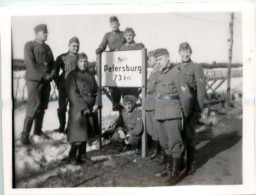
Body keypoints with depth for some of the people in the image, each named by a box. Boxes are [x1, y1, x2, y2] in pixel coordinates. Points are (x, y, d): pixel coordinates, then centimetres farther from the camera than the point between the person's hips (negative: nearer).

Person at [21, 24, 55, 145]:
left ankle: (38, 130, 22)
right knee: (33, 107, -11)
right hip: (34, 80, -6)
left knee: (42, 107, 9)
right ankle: (25, 135, -4)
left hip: (46, 81, 6)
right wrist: (43, 75, -16)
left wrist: (51, 74, -6)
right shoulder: (29, 45, -4)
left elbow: (52, 63, 14)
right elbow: (30, 63, -14)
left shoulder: (47, 48, 15)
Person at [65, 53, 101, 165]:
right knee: (79, 135, -7)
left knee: (86, 134, 11)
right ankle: (72, 156, 8)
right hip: (78, 110, -6)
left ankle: (82, 155, 23)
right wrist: (84, 107, -18)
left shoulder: (90, 75, 13)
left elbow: (96, 91, 13)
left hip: (90, 109, 6)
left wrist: (97, 104, -4)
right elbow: (72, 93, -14)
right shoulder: (72, 75, -6)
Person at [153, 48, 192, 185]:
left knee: (174, 143, -1)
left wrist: (185, 113, -2)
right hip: (159, 115, 8)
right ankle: (168, 168, 30)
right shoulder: (159, 75, 12)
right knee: (165, 143, 17)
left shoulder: (176, 74, -10)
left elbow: (186, 96, -11)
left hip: (172, 115, -7)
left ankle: (175, 172, 7)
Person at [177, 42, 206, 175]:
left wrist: (198, 109, -11)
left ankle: (191, 163, 8)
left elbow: (201, 89, -7)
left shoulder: (196, 68, -3)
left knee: (189, 135, -4)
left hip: (191, 108, -5)